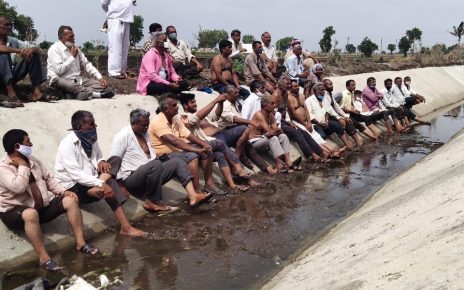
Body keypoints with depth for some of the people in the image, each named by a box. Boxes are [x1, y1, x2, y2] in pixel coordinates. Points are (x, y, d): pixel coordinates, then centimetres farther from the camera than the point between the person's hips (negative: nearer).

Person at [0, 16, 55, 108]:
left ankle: (36, 92, -15)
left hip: (10, 77, 6)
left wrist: (31, 49, -17)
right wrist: (19, 50, -28)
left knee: (33, 54, -3)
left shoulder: (13, 41, 10)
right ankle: (11, 94, -42)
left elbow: (37, 49, 5)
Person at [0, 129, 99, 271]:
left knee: (70, 200, -10)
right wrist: (22, 165, -19)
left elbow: (48, 179, 14)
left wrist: (63, 191, -2)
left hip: (42, 206, 7)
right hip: (15, 211, -7)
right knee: (31, 214, -41)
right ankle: (44, 258, -32)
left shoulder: (33, 160, 8)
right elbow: (18, 187, -31)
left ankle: (80, 243, -8)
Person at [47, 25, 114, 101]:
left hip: (77, 79, 7)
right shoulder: (54, 49, -7)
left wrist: (100, 77, 3)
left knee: (102, 84, -13)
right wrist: (72, 56, -13)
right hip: (61, 80, -7)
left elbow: (86, 64, 16)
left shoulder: (74, 47, 14)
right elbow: (59, 71, -18)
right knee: (73, 86, -42)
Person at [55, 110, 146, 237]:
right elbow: (76, 174, -30)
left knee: (115, 160, -12)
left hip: (90, 180, 8)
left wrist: (101, 162, -10)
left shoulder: (91, 139, 3)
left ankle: (96, 190, -32)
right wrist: (101, 184, -39)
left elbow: (99, 157, 17)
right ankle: (125, 227, -30)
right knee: (109, 184, -30)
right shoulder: (67, 145, -21)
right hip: (73, 186, -7)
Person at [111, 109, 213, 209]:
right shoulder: (123, 136, -10)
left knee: (176, 162, -8)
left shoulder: (144, 134, 15)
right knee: (155, 164, -36)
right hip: (131, 178, -8)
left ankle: (192, 196, -26)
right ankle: (152, 202, -22)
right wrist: (121, 185, -17)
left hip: (149, 173, 8)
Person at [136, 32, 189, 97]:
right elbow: (151, 75, -25)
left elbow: (172, 72, 14)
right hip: (148, 85, -8)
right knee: (168, 88, -36)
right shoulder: (150, 55, -14)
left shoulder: (167, 55, 11)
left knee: (184, 83, -8)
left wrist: (177, 79, -11)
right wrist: (169, 84, -30)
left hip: (164, 82, 8)